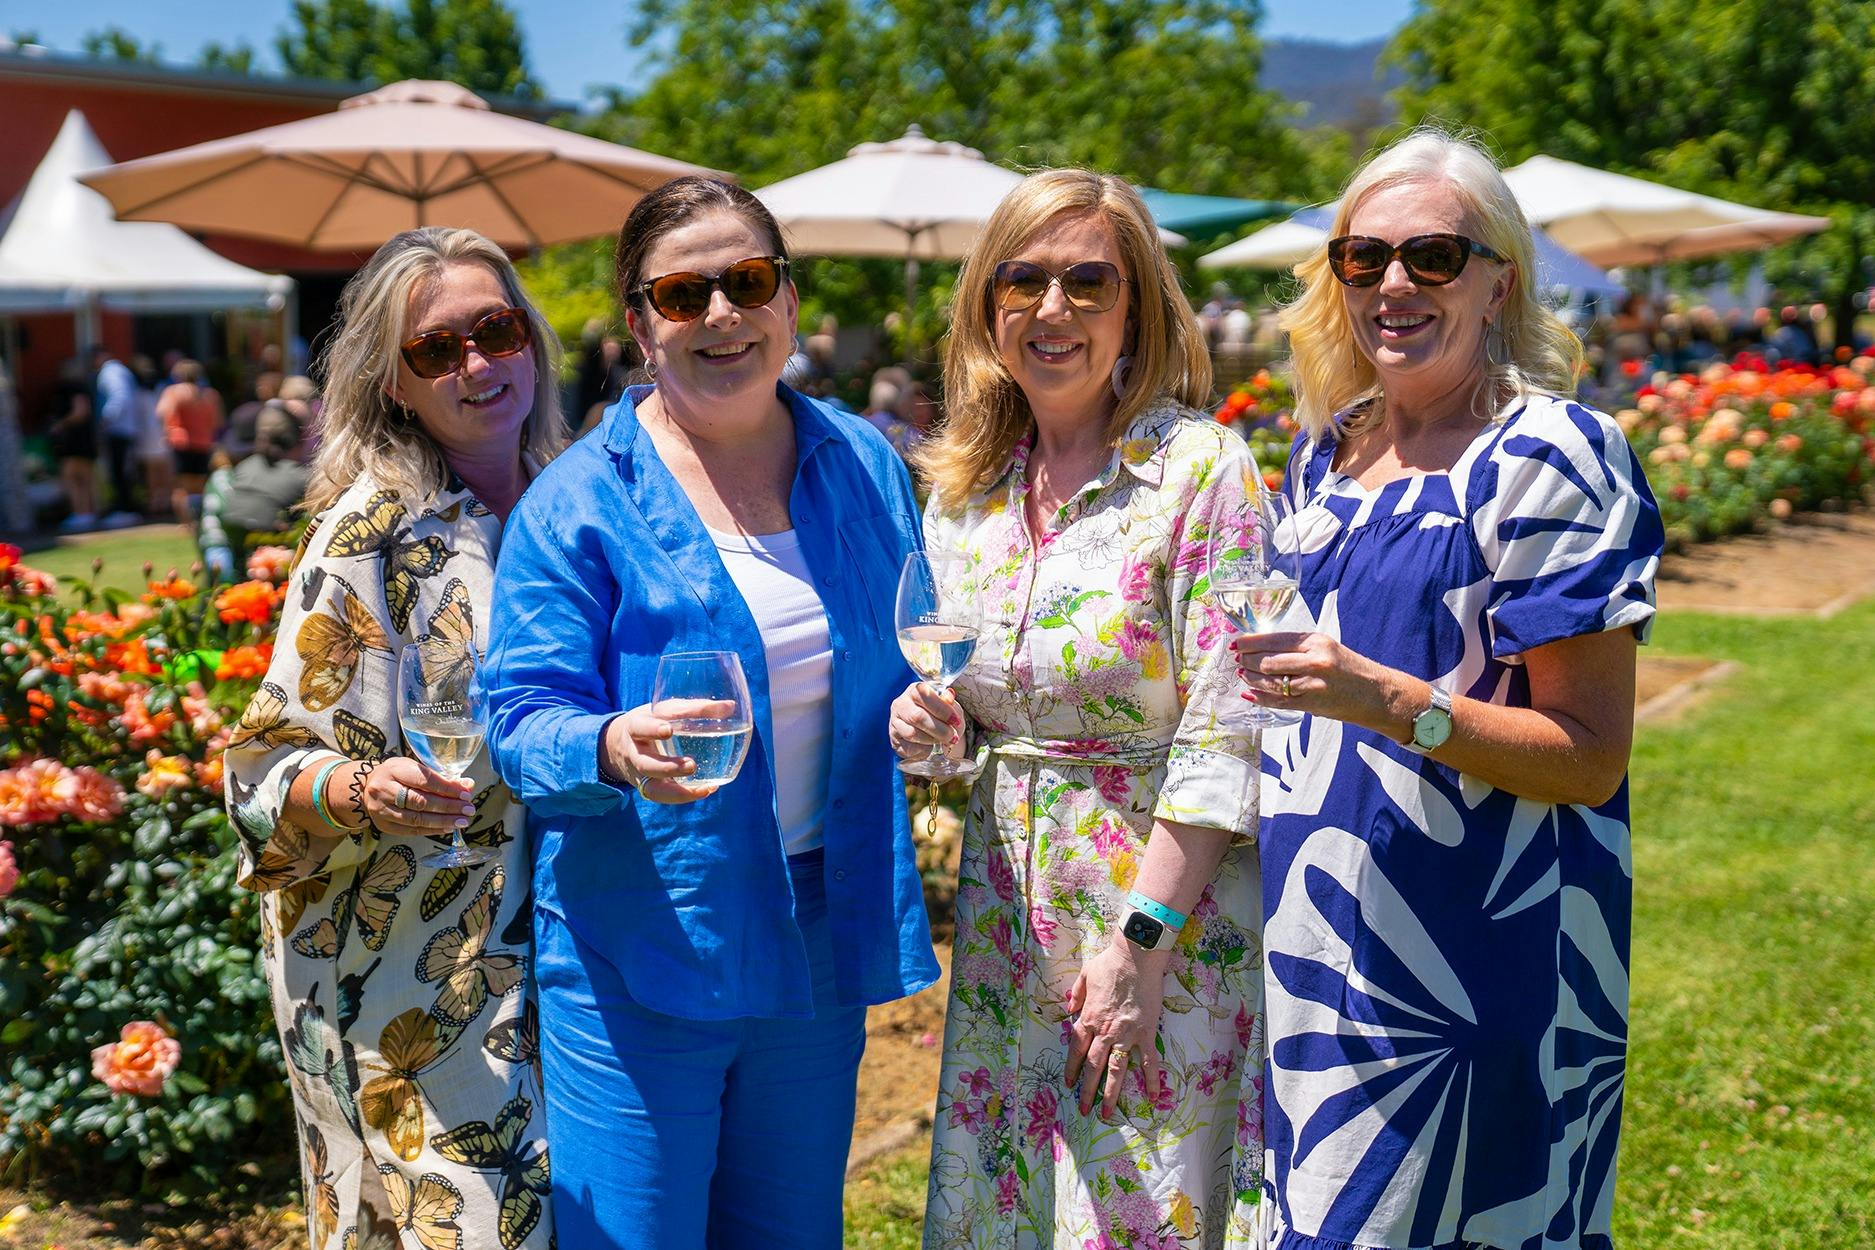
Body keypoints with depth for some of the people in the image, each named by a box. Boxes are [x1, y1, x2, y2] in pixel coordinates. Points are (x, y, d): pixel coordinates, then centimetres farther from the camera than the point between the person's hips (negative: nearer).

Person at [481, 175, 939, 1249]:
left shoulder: (867, 467, 6)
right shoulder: (580, 500, -8)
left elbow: (907, 664, 18)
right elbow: (524, 718, -12)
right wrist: (616, 749, -34)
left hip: (819, 948, 4)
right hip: (640, 958, -4)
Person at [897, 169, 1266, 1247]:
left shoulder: (1200, 466, -12)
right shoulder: (963, 486, 5)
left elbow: (1223, 736, -15)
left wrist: (1139, 942, -18)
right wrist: (928, 725, -7)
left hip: (1167, 910, -5)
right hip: (1008, 908, 5)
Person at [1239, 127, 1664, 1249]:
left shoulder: (1551, 458, -12)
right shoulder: (1329, 451, 9)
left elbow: (1593, 759, -15)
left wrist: (1385, 701, -26)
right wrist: (1281, 674, 4)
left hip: (1477, 971, -6)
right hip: (1319, 946, 7)